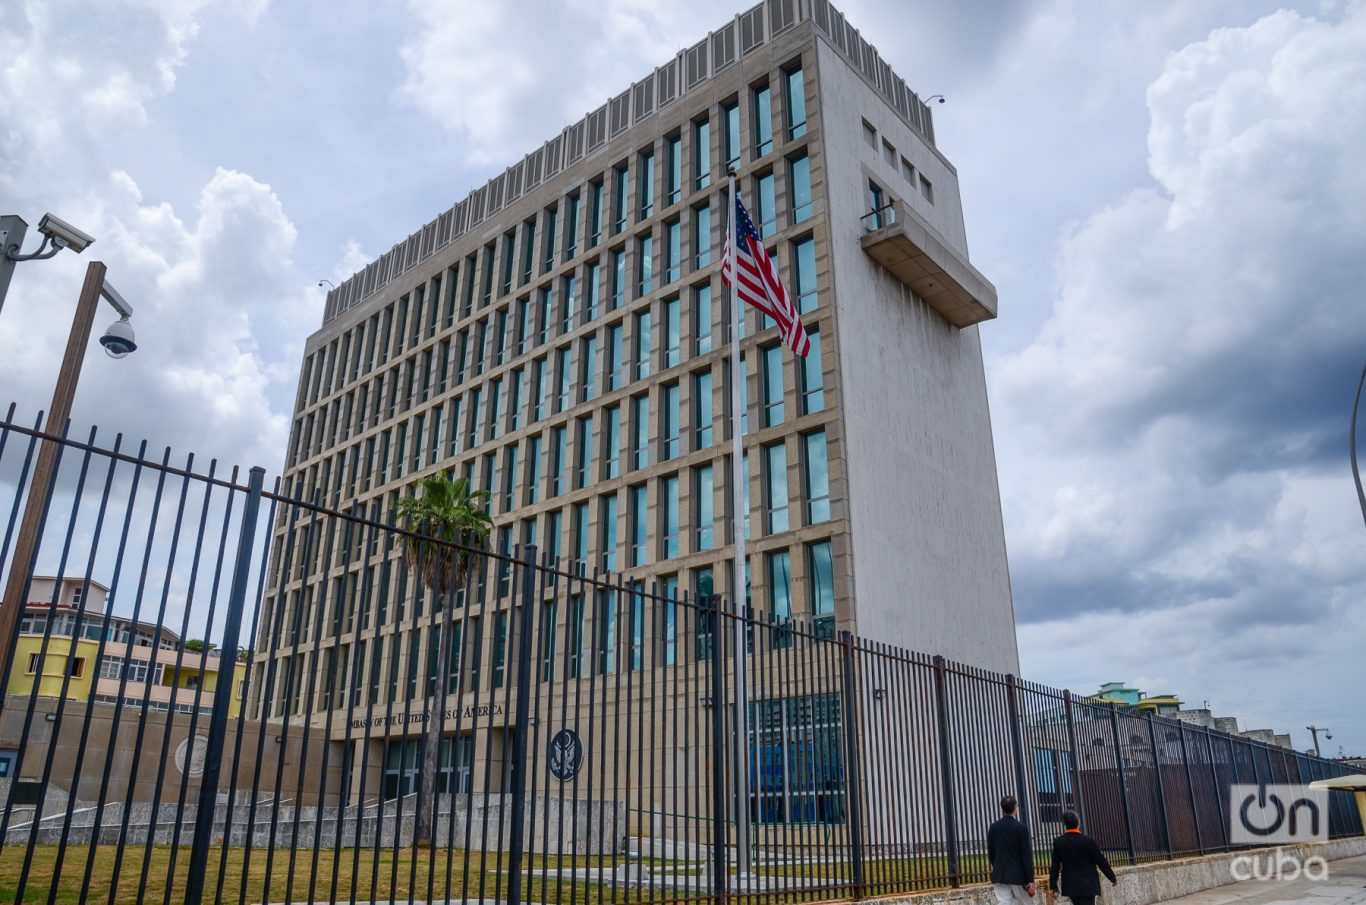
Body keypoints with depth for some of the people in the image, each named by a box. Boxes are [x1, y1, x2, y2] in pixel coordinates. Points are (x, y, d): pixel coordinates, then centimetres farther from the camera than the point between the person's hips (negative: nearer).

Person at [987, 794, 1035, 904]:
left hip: (1000, 875, 3)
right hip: (1018, 875, -3)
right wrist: (1030, 880, -9)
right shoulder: (1021, 828, -8)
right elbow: (1027, 855, -10)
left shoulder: (993, 827, 4)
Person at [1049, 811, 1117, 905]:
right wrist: (1113, 878, 11)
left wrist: (1053, 885, 9)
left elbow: (1055, 865, 1)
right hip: (1088, 886, -3)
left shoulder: (1058, 842, -3)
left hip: (1070, 886, 4)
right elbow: (1101, 862, -4)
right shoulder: (1088, 841, -12)